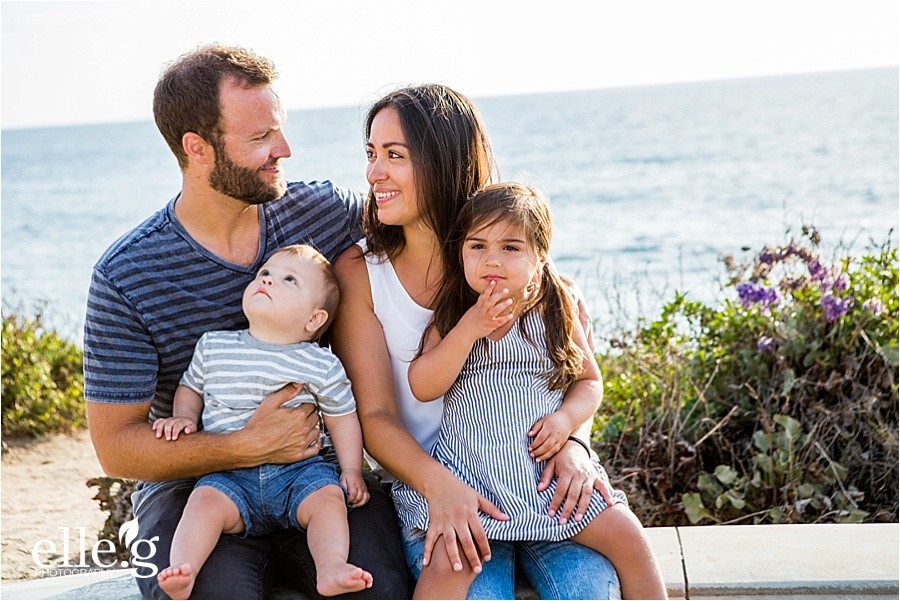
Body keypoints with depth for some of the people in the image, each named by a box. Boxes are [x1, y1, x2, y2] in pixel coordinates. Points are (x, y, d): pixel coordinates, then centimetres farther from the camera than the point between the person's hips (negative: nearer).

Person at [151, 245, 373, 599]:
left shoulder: (322, 365, 5)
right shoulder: (213, 346, 11)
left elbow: (342, 419, 10)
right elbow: (190, 387, 24)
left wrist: (352, 471, -1)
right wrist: (184, 417, 3)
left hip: (300, 470, 0)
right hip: (230, 475, 0)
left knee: (328, 496, -27)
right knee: (207, 500, -28)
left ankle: (331, 569, -37)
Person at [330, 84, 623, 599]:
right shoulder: (359, 272, -1)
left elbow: (585, 378, 5)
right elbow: (375, 414, -6)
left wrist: (572, 443, -18)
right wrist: (439, 485, -24)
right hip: (427, 482, -1)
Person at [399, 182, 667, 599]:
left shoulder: (555, 312, 3)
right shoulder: (452, 313, 0)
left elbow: (589, 380, 11)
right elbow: (422, 388, -8)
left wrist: (567, 418, -10)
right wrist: (470, 328, -18)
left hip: (547, 467, 2)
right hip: (470, 471, -2)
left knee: (628, 537, -4)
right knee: (447, 562, -24)